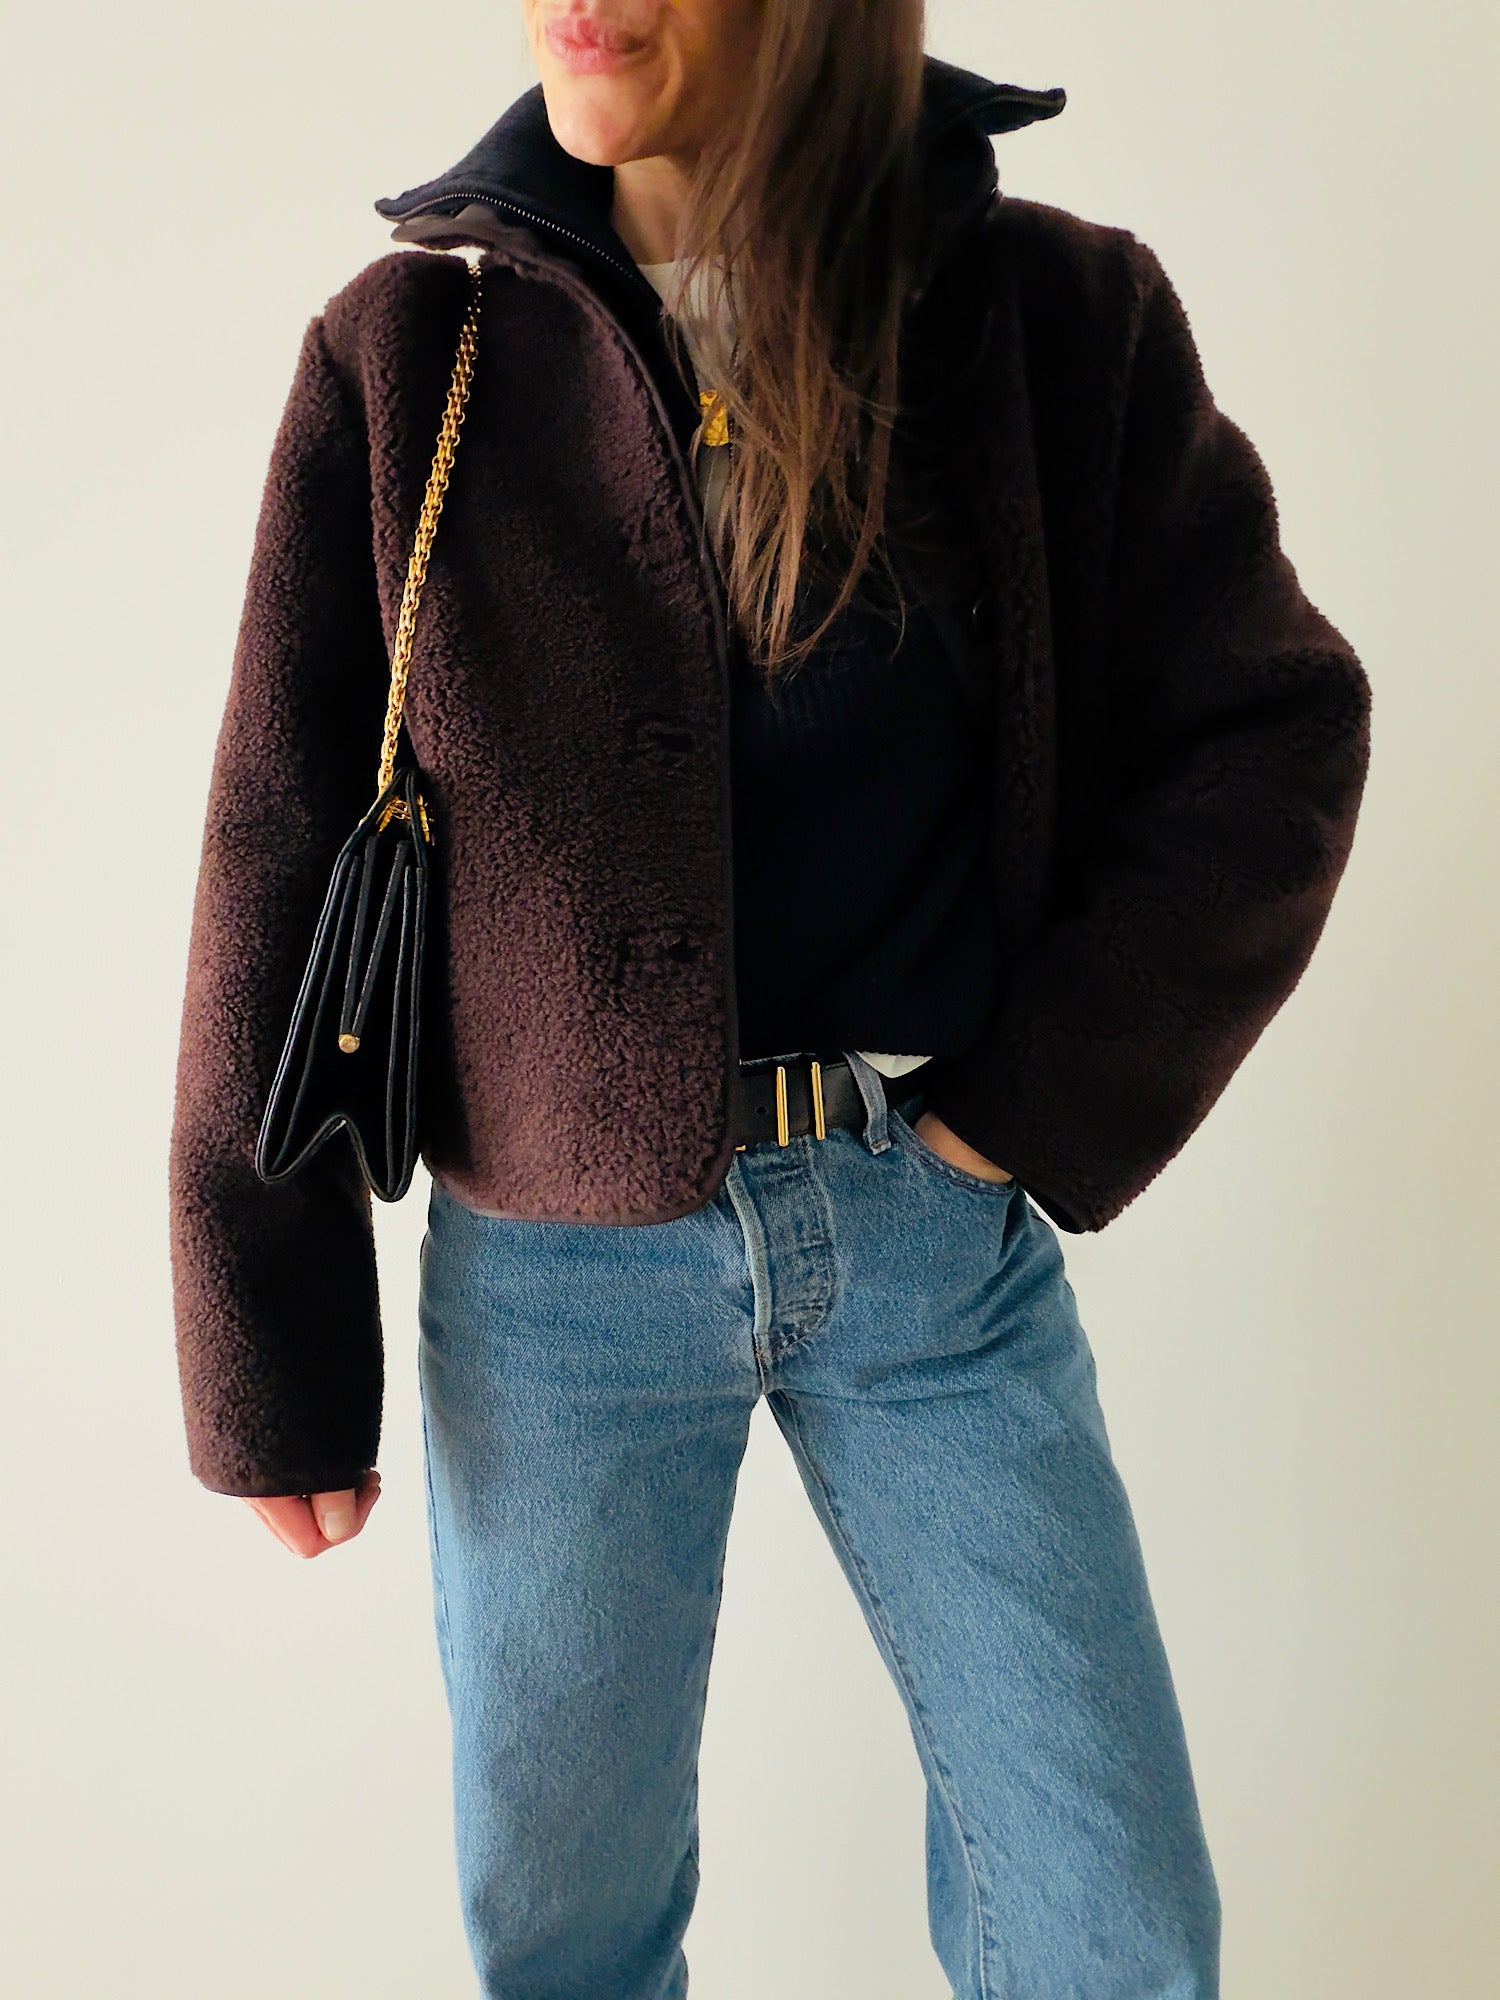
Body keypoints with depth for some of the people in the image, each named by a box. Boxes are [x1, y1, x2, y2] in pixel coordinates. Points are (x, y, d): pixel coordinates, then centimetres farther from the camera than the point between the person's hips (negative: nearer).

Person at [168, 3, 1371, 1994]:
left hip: (940, 1231, 1)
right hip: (558, 1256, 0)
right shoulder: (408, 350, -2)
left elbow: (1270, 735, 1)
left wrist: (1028, 1114, -6)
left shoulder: (1060, 315, -2)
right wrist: (274, 1358, -1)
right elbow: (279, 858, -2)